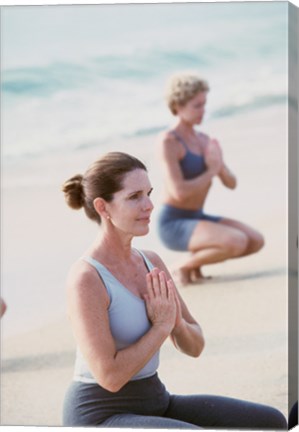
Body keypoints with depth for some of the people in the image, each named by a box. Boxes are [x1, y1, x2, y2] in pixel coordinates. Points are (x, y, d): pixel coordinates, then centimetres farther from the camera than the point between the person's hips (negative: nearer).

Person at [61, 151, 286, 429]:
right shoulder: (84, 279, -20)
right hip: (101, 422, -8)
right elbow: (109, 377, -24)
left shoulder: (151, 263, 6)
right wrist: (162, 325, -15)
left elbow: (194, 346, 10)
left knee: (271, 425, -5)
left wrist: (175, 320, -13)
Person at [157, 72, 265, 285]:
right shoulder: (168, 141, -17)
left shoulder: (204, 140, 10)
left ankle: (195, 261, 8)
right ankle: (184, 267, -6)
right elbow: (179, 192, -25)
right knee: (237, 243, -28)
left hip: (196, 219, 8)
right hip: (174, 224, -8)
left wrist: (219, 165, -13)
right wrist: (211, 171, -13)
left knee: (256, 241, -6)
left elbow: (231, 183, 8)